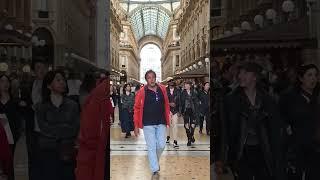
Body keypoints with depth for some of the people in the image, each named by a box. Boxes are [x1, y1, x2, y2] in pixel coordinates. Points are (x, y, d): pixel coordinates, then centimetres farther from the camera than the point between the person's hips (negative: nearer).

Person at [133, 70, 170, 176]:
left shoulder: (162, 89, 2)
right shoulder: (142, 92, -7)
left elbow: (166, 105, 8)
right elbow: (137, 108, -4)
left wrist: (167, 119, 5)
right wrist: (136, 126, -6)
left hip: (161, 123, 3)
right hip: (148, 124, -3)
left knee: (161, 145, 5)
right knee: (151, 147, 2)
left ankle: (155, 160, 35)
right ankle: (155, 170, 12)